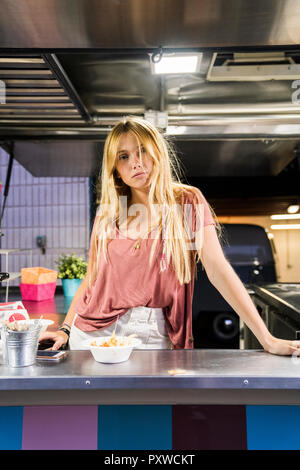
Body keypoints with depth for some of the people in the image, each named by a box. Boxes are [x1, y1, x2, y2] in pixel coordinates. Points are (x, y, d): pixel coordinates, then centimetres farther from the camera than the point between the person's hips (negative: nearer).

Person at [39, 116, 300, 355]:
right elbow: (93, 277, 12)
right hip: (92, 332, 2)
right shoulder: (108, 212, 8)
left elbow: (218, 268, -9)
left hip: (151, 335, -2)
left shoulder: (187, 201, -2)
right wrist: (65, 329, 3)